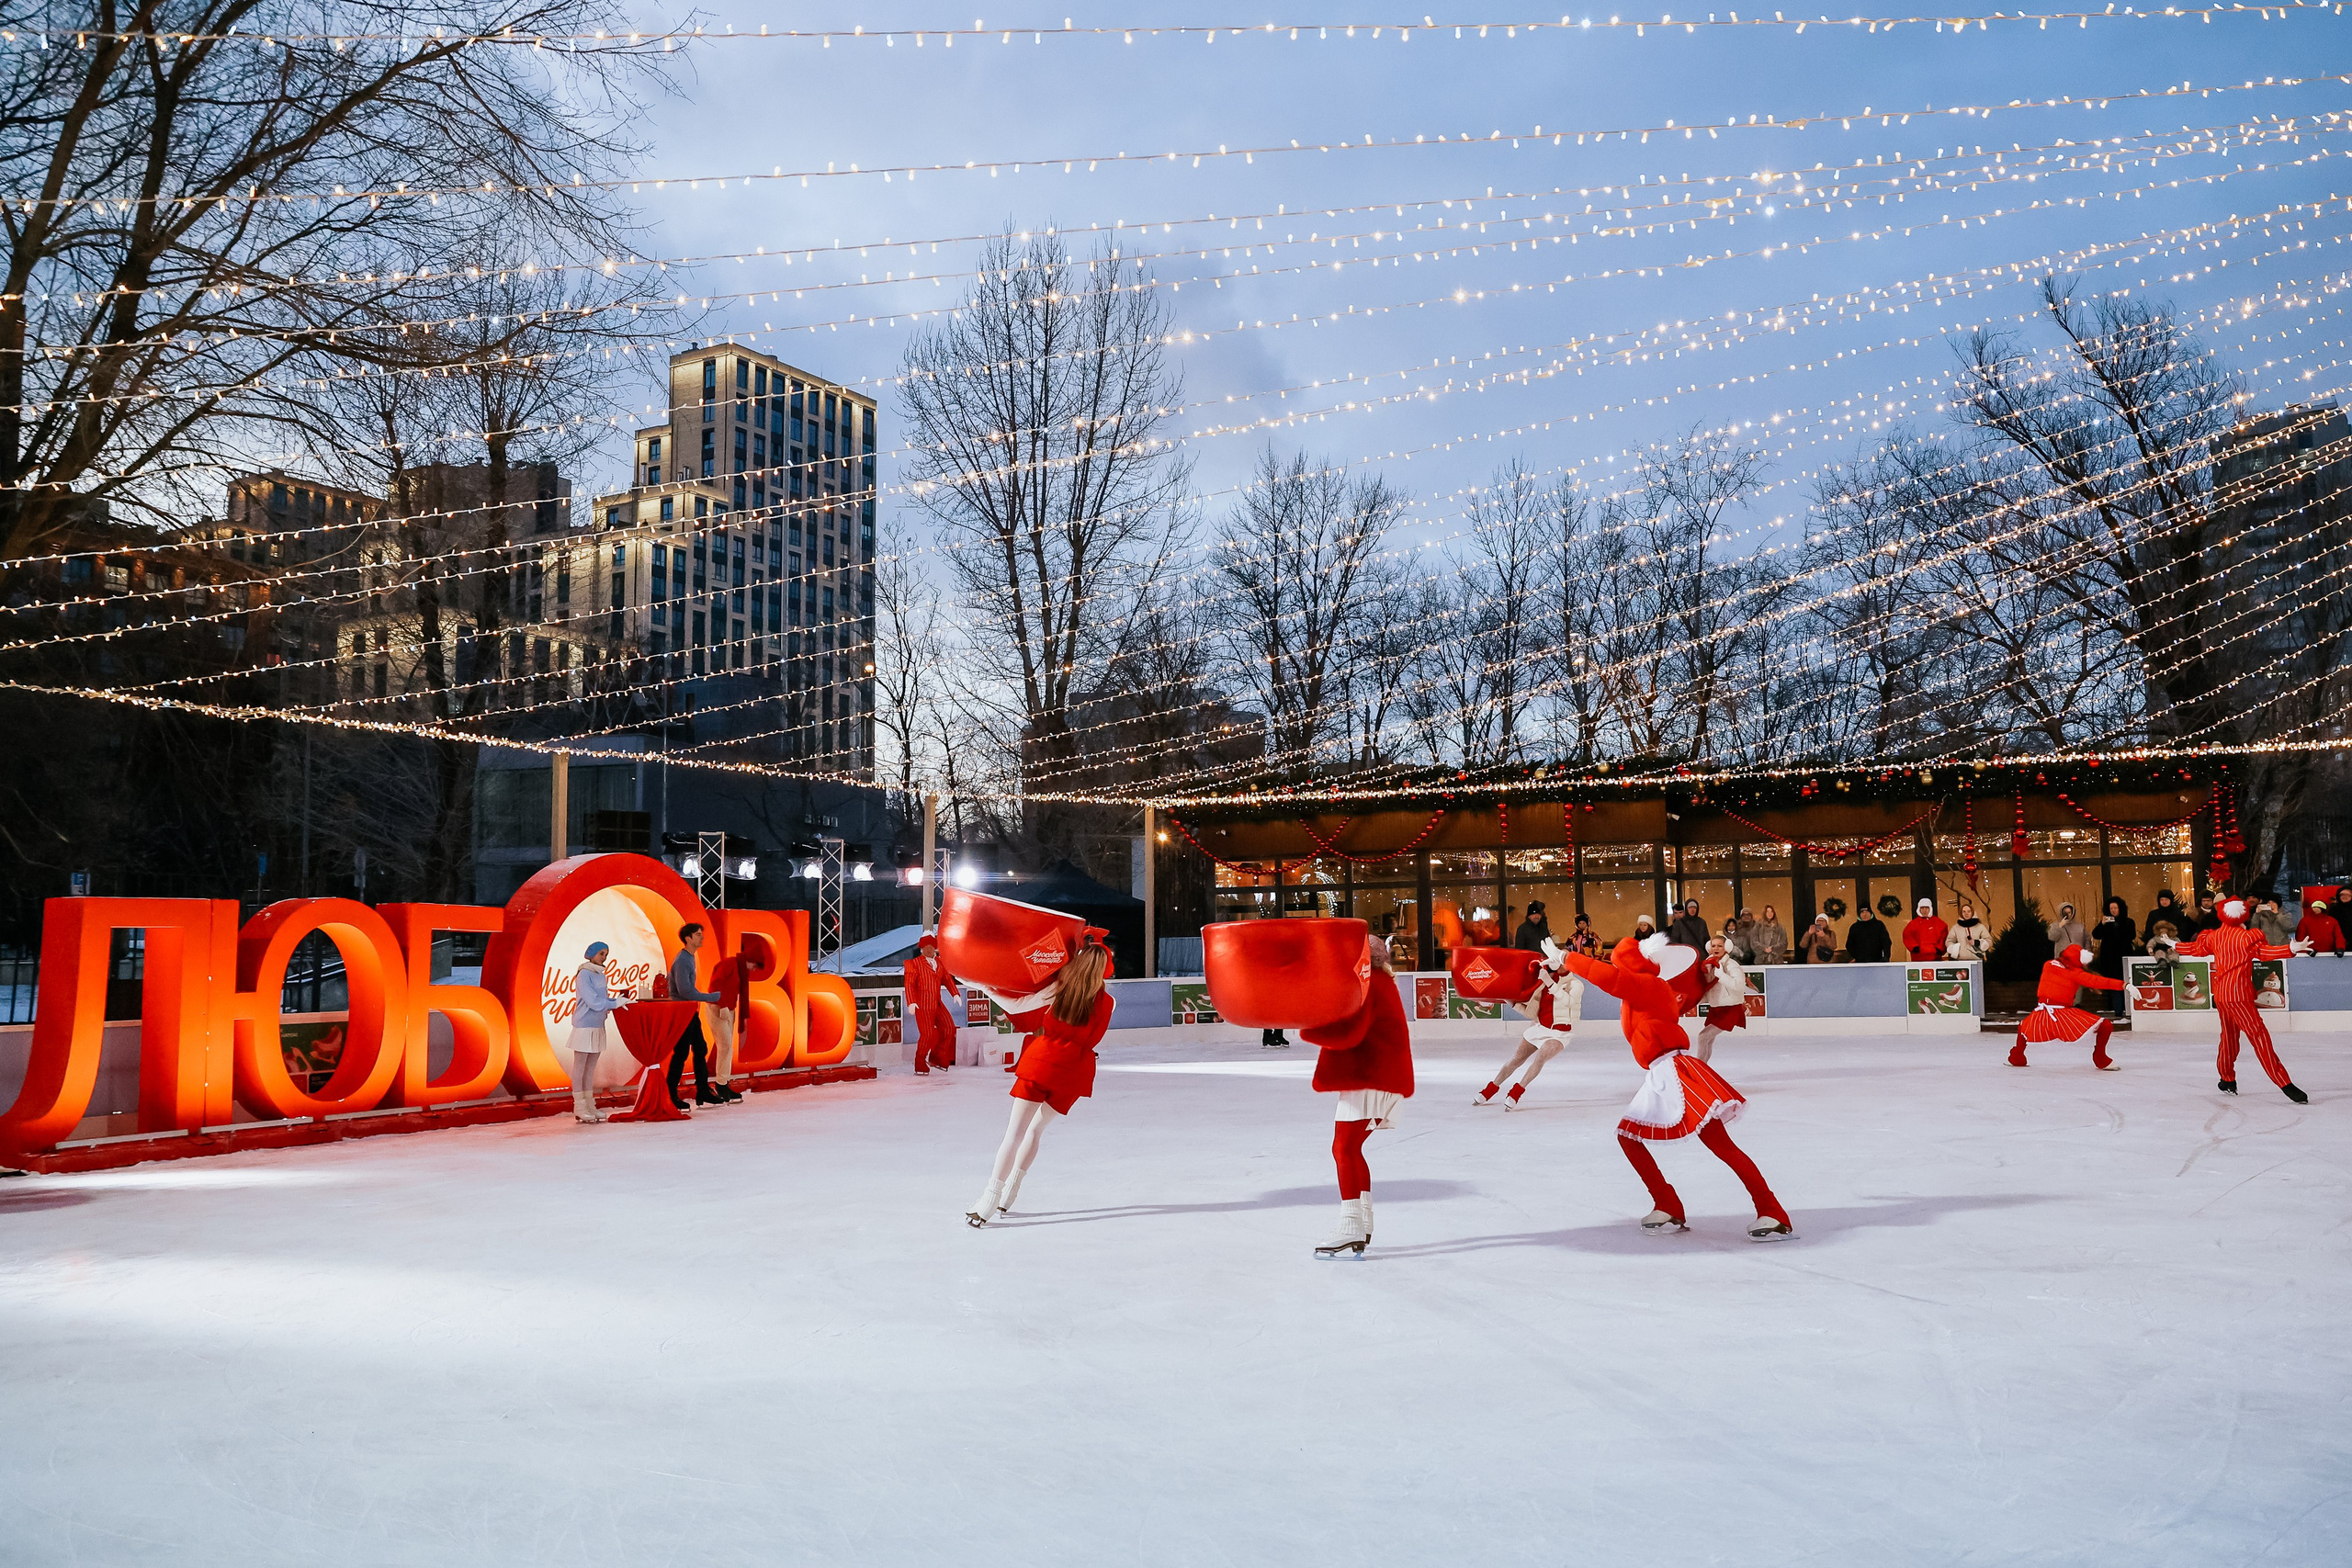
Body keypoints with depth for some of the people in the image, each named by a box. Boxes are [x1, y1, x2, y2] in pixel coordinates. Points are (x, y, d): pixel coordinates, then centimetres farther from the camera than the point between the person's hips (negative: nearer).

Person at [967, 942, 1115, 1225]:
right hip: (1072, 1072, 2)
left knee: (1014, 1134, -1)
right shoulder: (1105, 1002, -3)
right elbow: (1090, 1041, 9)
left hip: (1040, 1062, -2)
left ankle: (989, 1201, -6)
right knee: (1035, 1129, 18)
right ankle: (1008, 1194, 22)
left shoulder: (1055, 987, -6)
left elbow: (1027, 1023, 4)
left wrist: (996, 996, 14)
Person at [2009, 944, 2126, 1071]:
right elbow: (2096, 981, -10)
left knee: (2024, 1026, 35)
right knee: (2106, 1026, 1)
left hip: (2041, 1015, 5)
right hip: (2063, 1014, -5)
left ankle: (2016, 1058, 31)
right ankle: (2101, 1060, 2)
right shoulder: (2074, 972, -1)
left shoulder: (2048, 965, 12)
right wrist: (2123, 985, -14)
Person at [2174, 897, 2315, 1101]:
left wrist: (2175, 947, 40)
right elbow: (2265, 951, -25)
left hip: (2220, 993, 7)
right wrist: (2292, 949, -38)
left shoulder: (2215, 936, 8)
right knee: (2259, 1036, -12)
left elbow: (2197, 948, 22)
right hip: (2238, 994, -7)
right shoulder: (2245, 936, -12)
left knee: (2229, 1035, 20)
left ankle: (2227, 1080, 29)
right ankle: (2286, 1086, -17)